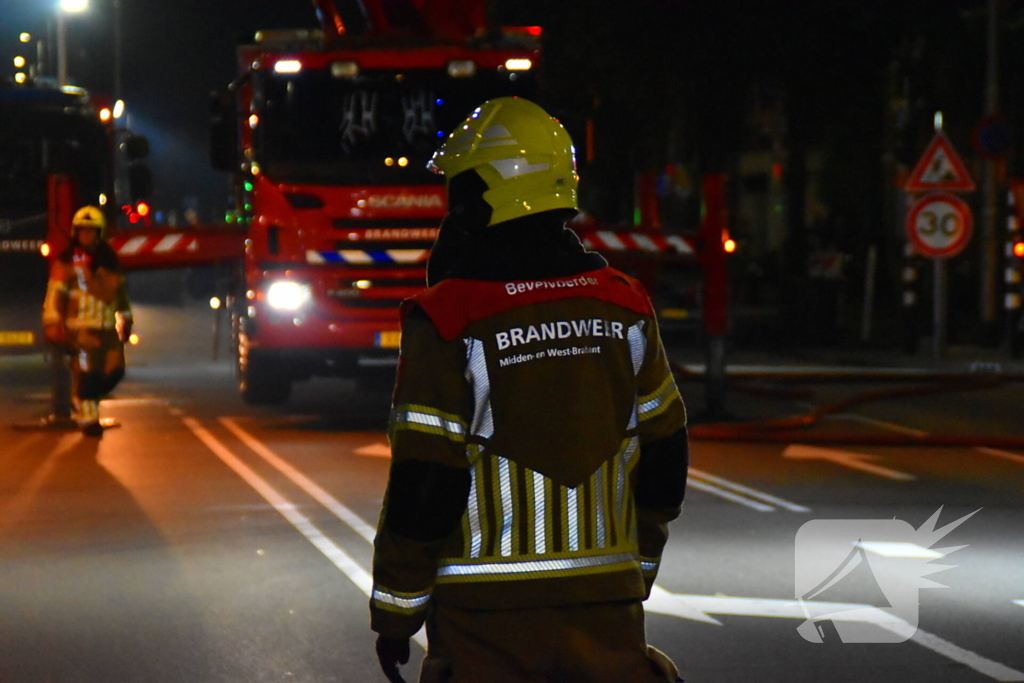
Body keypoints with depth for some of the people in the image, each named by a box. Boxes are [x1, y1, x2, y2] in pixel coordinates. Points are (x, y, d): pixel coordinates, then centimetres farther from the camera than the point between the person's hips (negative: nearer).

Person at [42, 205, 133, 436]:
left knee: (114, 370, -2)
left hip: (107, 328, 5)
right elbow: (54, 294, -5)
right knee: (84, 372, -7)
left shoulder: (109, 259, 13)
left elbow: (120, 290, 23)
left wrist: (125, 320, 25)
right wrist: (52, 325, -11)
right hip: (80, 328, -5)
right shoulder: (67, 261, -3)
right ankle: (88, 419, 3)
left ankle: (88, 397, 23)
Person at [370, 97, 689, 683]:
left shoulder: (449, 321, -11)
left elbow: (423, 486, -11)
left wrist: (394, 613, -2)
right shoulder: (625, 306, 4)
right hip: (606, 604, 4)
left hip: (487, 612, -4)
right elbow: (664, 463, 11)